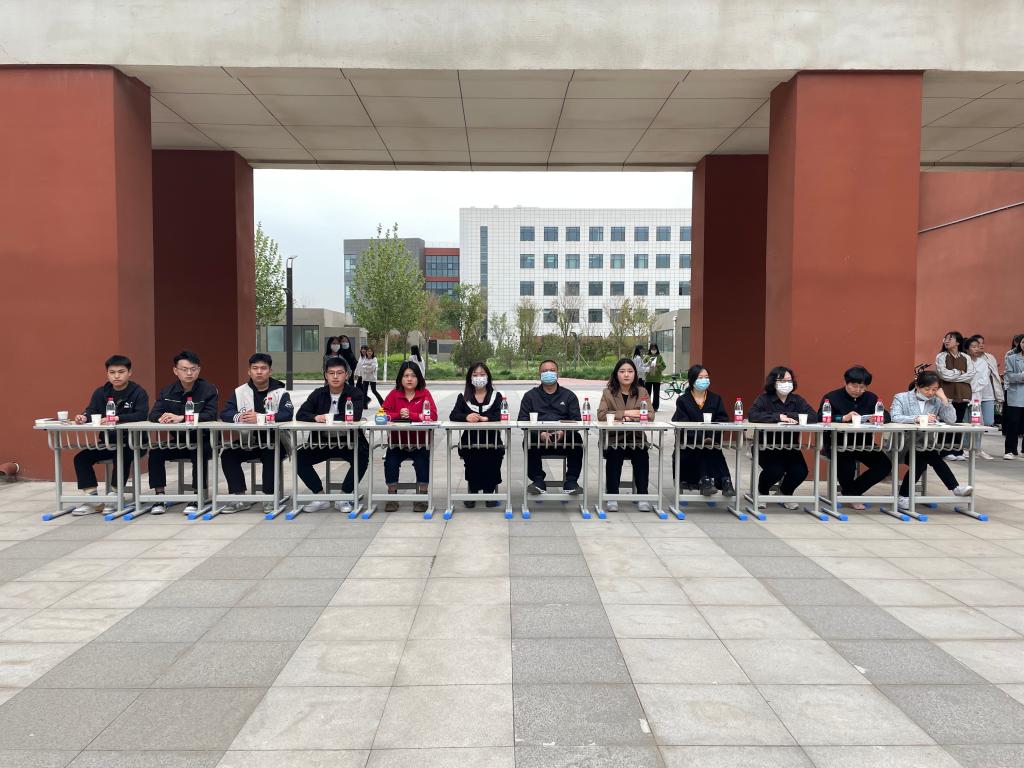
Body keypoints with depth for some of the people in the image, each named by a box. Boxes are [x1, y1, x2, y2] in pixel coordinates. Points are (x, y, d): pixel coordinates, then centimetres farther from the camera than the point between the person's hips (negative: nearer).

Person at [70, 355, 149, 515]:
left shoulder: (138, 393, -8)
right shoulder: (101, 393, 8)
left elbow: (142, 414, -24)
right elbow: (91, 411, -5)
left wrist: (117, 418, -37)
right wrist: (83, 417, -29)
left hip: (133, 443, -6)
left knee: (122, 456, -33)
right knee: (81, 458, -8)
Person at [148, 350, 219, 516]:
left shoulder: (209, 390, -5)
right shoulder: (167, 391, 8)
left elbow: (211, 415, -21)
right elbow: (153, 414, -4)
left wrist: (181, 418, -31)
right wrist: (162, 418, -30)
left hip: (201, 440, -4)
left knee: (200, 451, -34)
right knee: (155, 451, -20)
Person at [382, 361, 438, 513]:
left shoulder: (425, 393, 1)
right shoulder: (394, 394, 7)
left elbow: (432, 415, -11)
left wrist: (411, 415, -19)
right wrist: (399, 415, -19)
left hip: (420, 442, -1)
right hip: (398, 442, 1)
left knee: (422, 461, -26)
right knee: (391, 460, -23)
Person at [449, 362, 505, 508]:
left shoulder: (496, 396, 12)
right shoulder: (463, 397, 15)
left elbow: (500, 415, -4)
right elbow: (453, 415, 1)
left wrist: (486, 418, -22)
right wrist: (466, 417, -20)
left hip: (491, 440, 0)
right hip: (469, 441, 1)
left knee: (492, 457, -29)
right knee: (472, 457, -28)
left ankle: (489, 491, -9)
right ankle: (472, 491, -8)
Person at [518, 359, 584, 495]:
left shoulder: (569, 395, 18)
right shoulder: (530, 396, 18)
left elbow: (576, 419, 7)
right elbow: (522, 419, 4)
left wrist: (564, 432, -17)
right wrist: (539, 433, -15)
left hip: (564, 438, 0)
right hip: (538, 438, 0)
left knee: (577, 440, -30)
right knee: (529, 442, -32)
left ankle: (571, 481, -19)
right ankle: (538, 481, -20)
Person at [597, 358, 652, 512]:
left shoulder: (642, 392, 11)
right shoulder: (608, 392, 7)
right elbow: (601, 414, -9)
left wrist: (628, 418, -15)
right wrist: (626, 413, -13)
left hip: (636, 438, 1)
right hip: (613, 438, -1)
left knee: (641, 456, -29)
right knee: (614, 455, -32)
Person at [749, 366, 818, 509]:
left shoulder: (797, 400, 6)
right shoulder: (764, 399, -5)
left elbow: (813, 417, -8)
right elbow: (753, 416, -24)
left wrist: (790, 416, -19)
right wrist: (778, 417, -27)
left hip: (790, 447, 4)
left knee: (800, 471, -18)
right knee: (775, 471, -27)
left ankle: (786, 493, 18)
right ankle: (762, 492, 10)